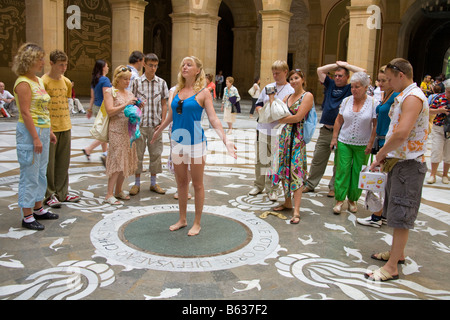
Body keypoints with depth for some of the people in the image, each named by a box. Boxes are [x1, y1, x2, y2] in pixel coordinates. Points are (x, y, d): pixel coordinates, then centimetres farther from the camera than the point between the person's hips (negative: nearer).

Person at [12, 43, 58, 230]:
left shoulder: (38, 80, 14)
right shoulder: (23, 83, -14)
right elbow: (25, 113, -19)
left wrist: (49, 131, 18)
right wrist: (36, 138, -21)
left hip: (42, 131, 9)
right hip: (29, 132, -9)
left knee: (41, 172, 16)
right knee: (30, 175, -3)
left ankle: (38, 209, 29)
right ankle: (27, 217, 7)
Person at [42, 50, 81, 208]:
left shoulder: (66, 81, 11)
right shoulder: (43, 82, -8)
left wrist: (68, 123, 15)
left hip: (65, 127, 6)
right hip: (49, 128, -6)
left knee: (63, 162, 11)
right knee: (49, 163, 1)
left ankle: (62, 193, 20)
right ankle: (49, 195, 11)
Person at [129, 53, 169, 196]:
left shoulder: (161, 83, 5)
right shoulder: (136, 82, 1)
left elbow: (164, 104, 7)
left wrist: (162, 122, -1)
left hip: (155, 125, 1)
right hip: (139, 124, -1)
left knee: (156, 153, 7)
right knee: (138, 153, 4)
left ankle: (153, 183, 20)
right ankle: (137, 183, 17)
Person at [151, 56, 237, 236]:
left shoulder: (203, 92, -6)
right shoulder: (177, 91, 8)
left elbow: (213, 119, -10)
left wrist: (225, 140, -20)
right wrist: (159, 131, 29)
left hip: (195, 142, -5)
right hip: (177, 141, 5)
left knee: (197, 184, 5)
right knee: (181, 183, 13)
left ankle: (197, 223, 17)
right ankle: (182, 219, 27)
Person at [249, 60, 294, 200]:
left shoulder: (291, 91, -3)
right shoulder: (268, 87, 11)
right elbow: (258, 104, 16)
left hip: (278, 132, -4)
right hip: (263, 129, 4)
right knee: (261, 159, 12)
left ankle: (272, 189, 16)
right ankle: (258, 185, 26)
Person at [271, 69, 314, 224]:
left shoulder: (307, 96, -6)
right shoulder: (288, 97, 15)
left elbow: (298, 117, -15)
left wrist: (281, 120, -3)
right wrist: (271, 98, 2)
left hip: (298, 137, -7)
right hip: (285, 134, 7)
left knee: (296, 172, -9)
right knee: (284, 169, 10)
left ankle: (296, 211, -7)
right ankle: (287, 202, 25)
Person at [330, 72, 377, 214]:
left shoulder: (373, 103, -5)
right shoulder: (346, 101, 3)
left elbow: (376, 125, -5)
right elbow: (339, 120, 8)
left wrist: (371, 143, -10)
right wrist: (334, 138, 3)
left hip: (362, 145, -1)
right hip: (344, 142, 2)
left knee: (358, 172, 5)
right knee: (342, 170, -1)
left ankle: (353, 200, 19)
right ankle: (339, 200, 5)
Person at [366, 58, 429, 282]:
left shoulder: (413, 97, -18)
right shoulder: (404, 97, 16)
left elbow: (402, 134, -30)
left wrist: (381, 153, -15)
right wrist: (383, 157, 11)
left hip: (408, 165, -10)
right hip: (398, 161, 10)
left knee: (401, 215, -5)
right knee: (395, 212, 19)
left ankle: (392, 267, 2)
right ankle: (397, 252, 35)